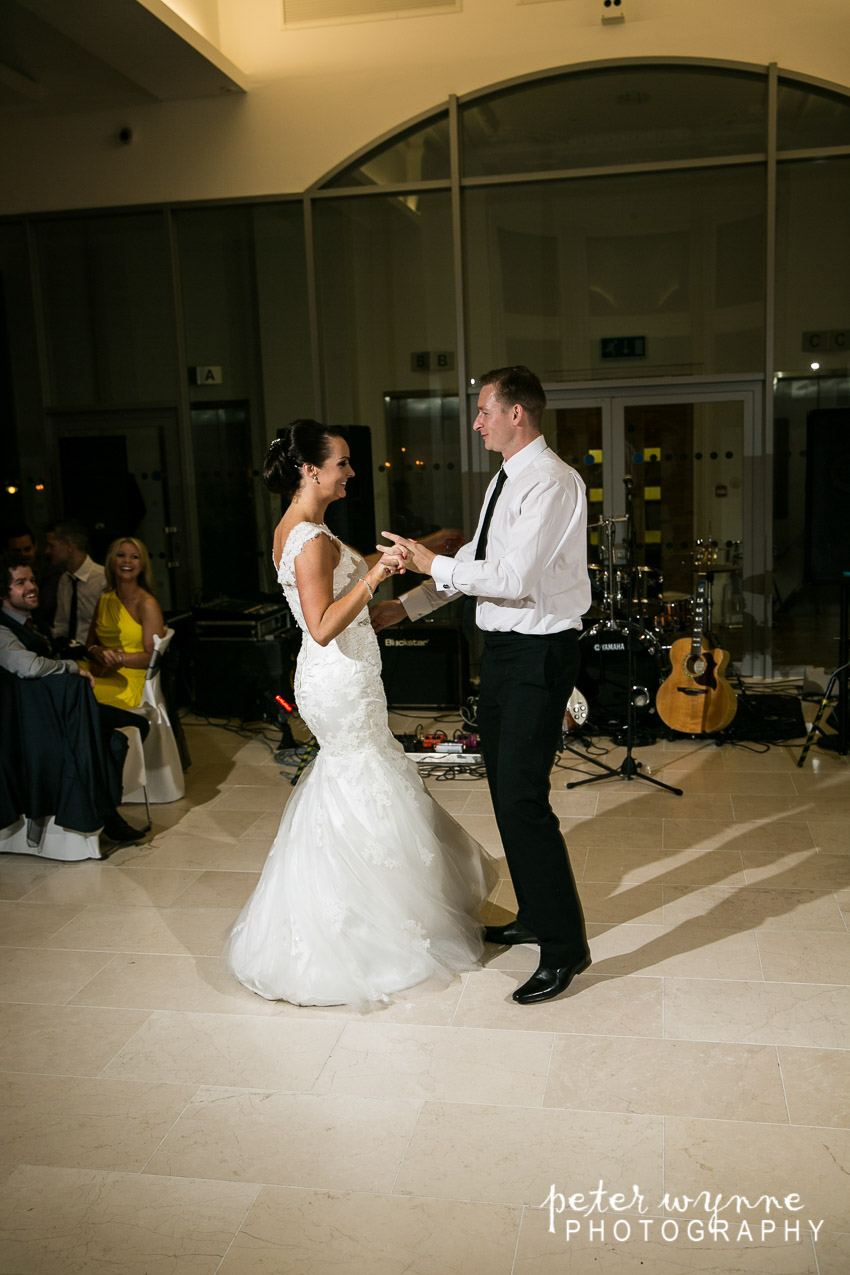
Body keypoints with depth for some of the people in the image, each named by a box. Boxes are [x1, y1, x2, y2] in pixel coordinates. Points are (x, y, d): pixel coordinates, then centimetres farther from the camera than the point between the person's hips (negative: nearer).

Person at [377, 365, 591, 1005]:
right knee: (505, 789, 17)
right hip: (503, 648, 10)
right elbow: (476, 562, 21)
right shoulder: (506, 480, 14)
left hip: (540, 653, -10)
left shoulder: (551, 483, -17)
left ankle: (565, 946, 5)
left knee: (523, 798, -10)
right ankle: (535, 916, 34)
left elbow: (515, 578, -26)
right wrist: (405, 606, 18)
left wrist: (433, 564, -15)